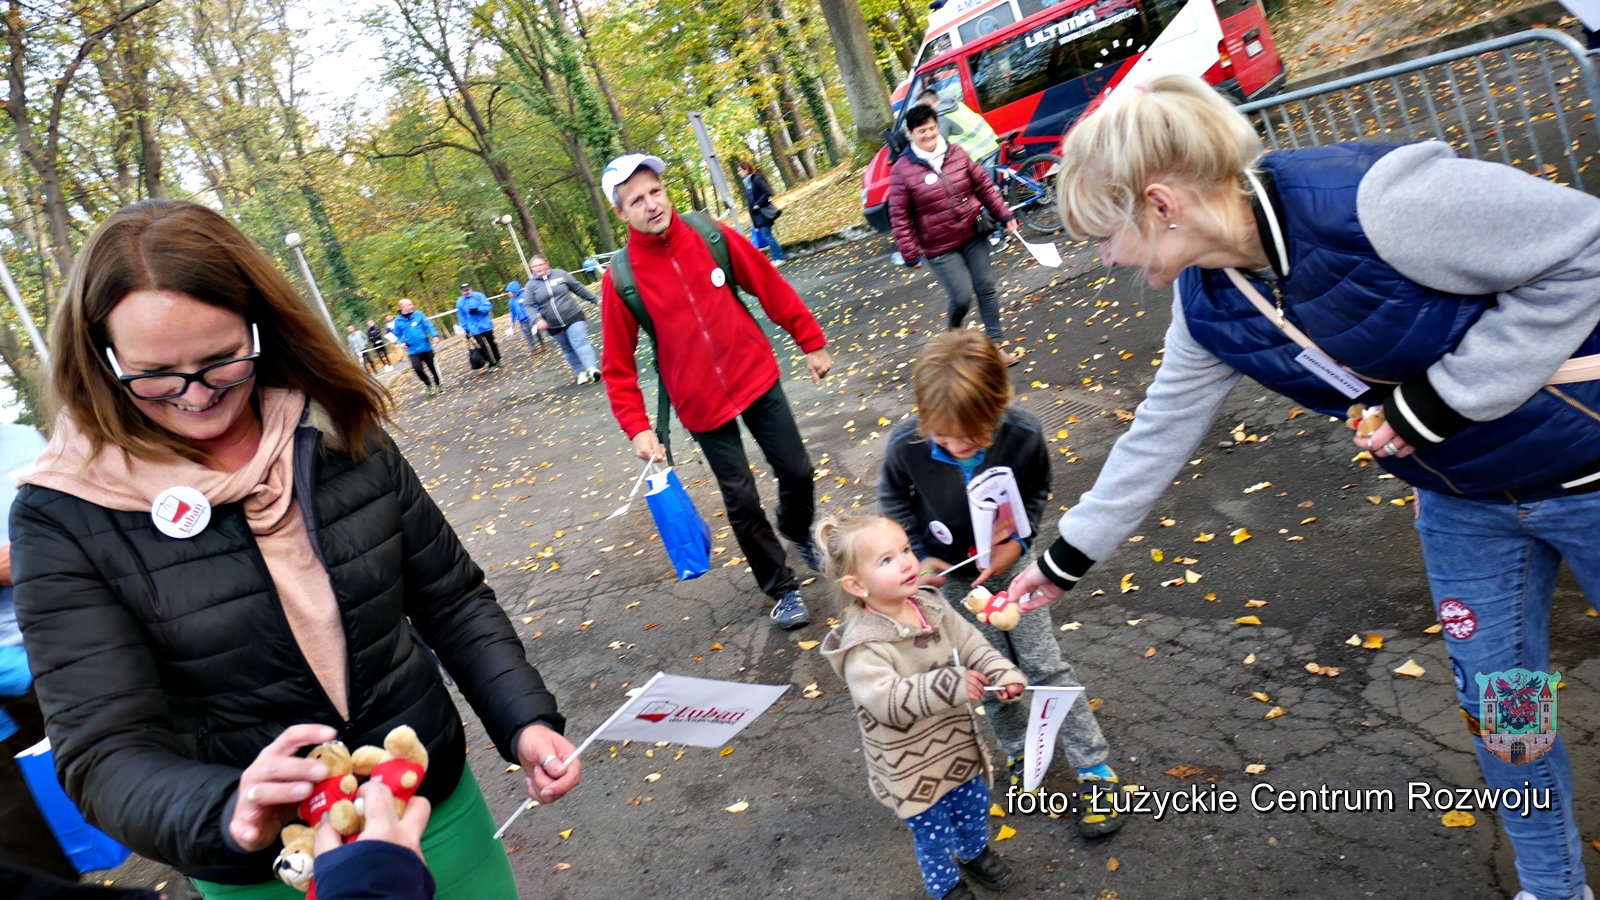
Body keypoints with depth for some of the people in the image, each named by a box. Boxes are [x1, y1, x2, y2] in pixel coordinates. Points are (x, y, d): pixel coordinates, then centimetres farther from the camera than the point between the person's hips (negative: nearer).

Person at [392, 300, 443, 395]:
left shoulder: (418, 315, -3)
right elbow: (396, 336, 7)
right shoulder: (398, 321, -2)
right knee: (418, 368, -17)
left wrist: (435, 335, -22)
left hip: (426, 347, 1)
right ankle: (428, 384, 8)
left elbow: (429, 326, -7)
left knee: (432, 367, 12)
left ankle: (438, 384, 33)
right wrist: (401, 343, -12)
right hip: (413, 351, -1)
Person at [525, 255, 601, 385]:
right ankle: (581, 372, 20)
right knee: (568, 350, 11)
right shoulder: (531, 285, -2)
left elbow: (578, 288, 5)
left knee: (580, 343, -18)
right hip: (554, 325, 3)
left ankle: (591, 368, -29)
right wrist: (537, 320, -23)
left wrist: (594, 300, 12)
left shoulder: (560, 274, -3)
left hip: (573, 317, -3)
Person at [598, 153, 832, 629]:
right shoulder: (621, 278, -12)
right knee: (743, 502, 6)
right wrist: (637, 428, -13)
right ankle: (781, 588, 27)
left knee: (797, 470, 12)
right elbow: (618, 366, -6)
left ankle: (799, 532, 46)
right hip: (702, 406, -2)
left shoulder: (712, 236, -7)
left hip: (758, 379, 2)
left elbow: (771, 287, 2)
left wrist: (811, 341, 6)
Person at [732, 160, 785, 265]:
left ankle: (779, 258, 2)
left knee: (767, 236, -6)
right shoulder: (747, 183, 12)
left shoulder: (756, 179, -13)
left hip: (763, 214, -9)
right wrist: (752, 218, 13)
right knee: (767, 236, 10)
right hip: (757, 216, 9)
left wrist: (757, 204, -20)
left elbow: (768, 192, -20)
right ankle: (777, 257, 16)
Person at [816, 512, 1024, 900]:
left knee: (974, 807, 28)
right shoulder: (862, 646, -30)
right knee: (933, 834, 16)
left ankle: (976, 853, 60)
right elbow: (887, 702, -39)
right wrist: (949, 685, -44)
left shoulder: (931, 605, -9)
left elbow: (971, 644, -2)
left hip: (958, 745, 6)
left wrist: (1003, 673, -19)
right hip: (912, 767, -6)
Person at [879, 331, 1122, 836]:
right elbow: (893, 500, -6)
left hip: (1008, 564, 0)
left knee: (1046, 665, 5)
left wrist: (1017, 540, -21)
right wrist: (921, 555, -13)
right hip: (952, 576, 1)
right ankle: (1018, 753, 39)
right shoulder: (906, 446, -30)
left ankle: (1095, 772, 20)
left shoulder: (1024, 436, -30)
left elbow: (1037, 490, -7)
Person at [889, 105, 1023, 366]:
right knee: (962, 297, -7)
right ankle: (955, 331, 27)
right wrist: (910, 253, -10)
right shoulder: (902, 170, -11)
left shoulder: (957, 154, 0)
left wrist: (1004, 214, 5)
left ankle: (996, 342, 20)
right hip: (941, 248, -4)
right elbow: (899, 216, -9)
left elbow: (984, 186, 9)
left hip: (974, 236, 4)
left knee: (986, 289, 7)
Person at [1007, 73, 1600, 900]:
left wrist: (1441, 398, -26)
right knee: (1495, 699, 17)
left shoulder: (1366, 201, -33)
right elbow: (1158, 435, 1)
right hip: (1462, 500, 6)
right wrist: (1067, 558, 6)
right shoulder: (1208, 306, -10)